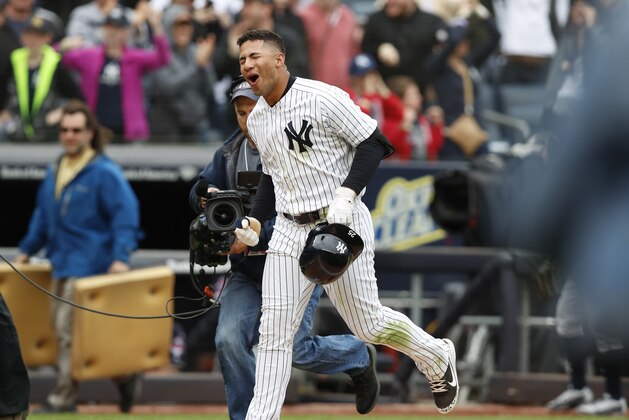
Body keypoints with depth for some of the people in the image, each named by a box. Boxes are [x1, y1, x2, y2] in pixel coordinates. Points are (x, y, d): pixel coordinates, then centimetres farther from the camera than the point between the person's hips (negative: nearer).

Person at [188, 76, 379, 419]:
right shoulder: (231, 151, 5)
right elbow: (200, 191, 3)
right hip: (246, 268, 5)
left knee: (295, 349, -6)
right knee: (230, 340, -12)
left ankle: (359, 358, 26)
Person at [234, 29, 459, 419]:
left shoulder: (321, 98, -13)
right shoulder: (257, 120, 10)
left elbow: (374, 142, -12)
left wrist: (346, 194, -22)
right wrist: (255, 222, 9)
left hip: (341, 223, -6)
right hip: (289, 230, 6)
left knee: (368, 324, 2)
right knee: (274, 330, -2)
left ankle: (437, 358, 28)